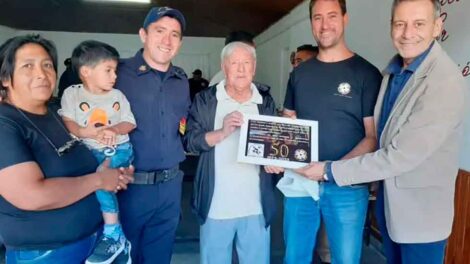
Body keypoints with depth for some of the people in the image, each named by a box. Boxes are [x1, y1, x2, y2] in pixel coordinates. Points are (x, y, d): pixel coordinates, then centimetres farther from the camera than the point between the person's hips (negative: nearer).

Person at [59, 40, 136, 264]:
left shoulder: (117, 95, 8)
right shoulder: (72, 93, 3)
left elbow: (130, 123, 3)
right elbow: (67, 124, -6)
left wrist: (114, 130, -17)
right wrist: (92, 133, -22)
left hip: (120, 149, -2)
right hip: (89, 152, 2)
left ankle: (112, 234, -16)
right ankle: (117, 236, -8)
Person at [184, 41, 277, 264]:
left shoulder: (266, 102, 8)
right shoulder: (205, 100, 0)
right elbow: (190, 141, -7)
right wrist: (222, 132, -21)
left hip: (256, 205, 2)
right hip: (216, 205, -2)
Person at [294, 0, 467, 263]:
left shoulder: (446, 81, -25)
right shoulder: (393, 69, 1)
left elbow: (401, 155, -28)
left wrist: (331, 171, -22)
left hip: (420, 211, -6)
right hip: (387, 199, 7)